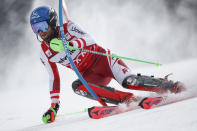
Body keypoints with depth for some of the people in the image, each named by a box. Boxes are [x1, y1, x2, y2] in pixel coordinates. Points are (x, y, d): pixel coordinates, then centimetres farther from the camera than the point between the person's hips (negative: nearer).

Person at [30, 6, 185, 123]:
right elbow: (54, 78, 12)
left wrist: (68, 44, -44)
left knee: (128, 81, -29)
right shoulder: (45, 53, 4)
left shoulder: (68, 28, -10)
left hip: (102, 59, -4)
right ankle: (127, 99, -32)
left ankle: (171, 86, -12)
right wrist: (54, 106, 7)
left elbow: (89, 39, -26)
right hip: (90, 75, 5)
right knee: (77, 86, -28)